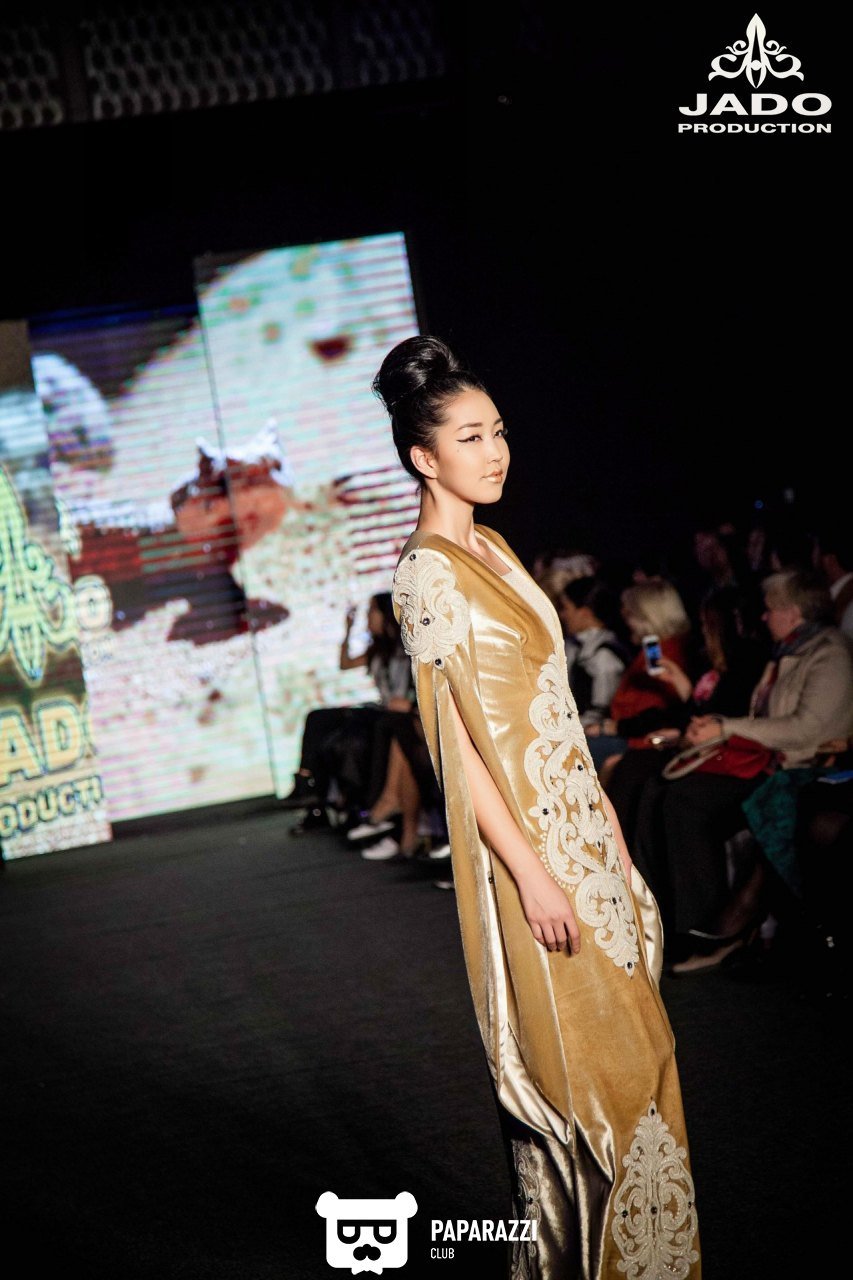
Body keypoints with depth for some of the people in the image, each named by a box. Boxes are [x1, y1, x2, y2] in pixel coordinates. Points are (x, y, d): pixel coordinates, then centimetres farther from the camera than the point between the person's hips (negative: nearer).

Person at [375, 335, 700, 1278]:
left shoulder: (491, 551, 12)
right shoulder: (427, 574, -15)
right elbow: (458, 743, -18)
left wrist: (602, 813, 16)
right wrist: (531, 873, -20)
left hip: (574, 820, 9)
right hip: (523, 841, -9)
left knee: (621, 1044, 13)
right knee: (571, 1052, -1)